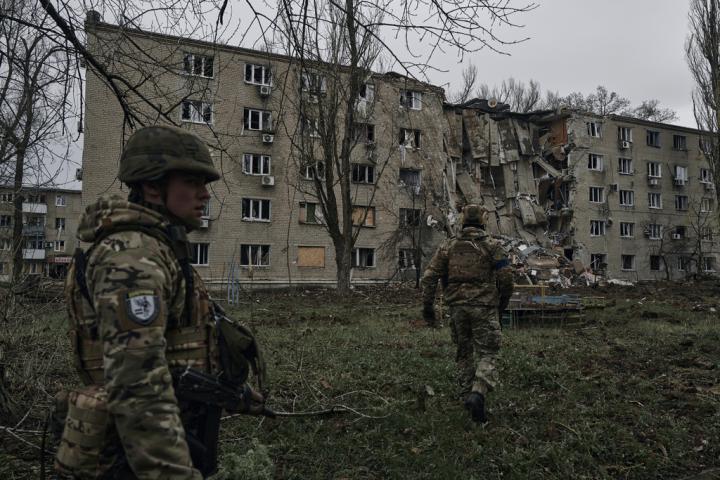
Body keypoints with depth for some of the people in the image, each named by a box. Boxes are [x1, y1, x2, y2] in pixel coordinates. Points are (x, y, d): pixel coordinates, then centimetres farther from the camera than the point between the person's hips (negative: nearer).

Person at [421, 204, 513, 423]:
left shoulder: (448, 246, 6)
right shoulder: (491, 245, -1)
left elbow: (430, 276, 0)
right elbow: (505, 277, -6)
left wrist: (427, 306, 5)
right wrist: (503, 302, 11)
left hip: (457, 306, 3)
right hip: (483, 306, -3)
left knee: (465, 353, 18)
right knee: (487, 354, 1)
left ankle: (467, 395, 22)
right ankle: (477, 394, -21)